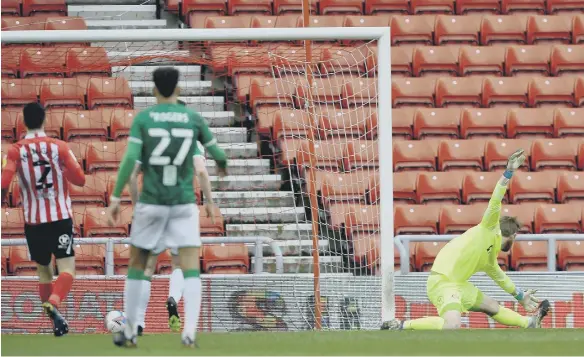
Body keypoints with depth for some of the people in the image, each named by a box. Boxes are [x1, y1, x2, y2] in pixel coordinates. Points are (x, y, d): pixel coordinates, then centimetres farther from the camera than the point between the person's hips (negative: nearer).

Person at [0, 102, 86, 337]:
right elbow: (80, 180, 0)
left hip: (33, 221, 2)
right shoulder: (60, 147, -3)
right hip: (60, 217, -2)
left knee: (43, 271, 19)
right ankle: (53, 303, -34)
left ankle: (56, 320, 23)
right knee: (67, 268, -6)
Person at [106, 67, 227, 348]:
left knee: (137, 264, 14)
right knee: (191, 269, -2)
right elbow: (217, 153, 13)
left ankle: (130, 332, 18)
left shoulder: (143, 119, -2)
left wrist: (115, 199, -7)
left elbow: (130, 160, -10)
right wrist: (223, 165, 38)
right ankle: (189, 332, -20)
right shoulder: (193, 118, 2)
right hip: (184, 202, 0)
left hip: (151, 201, 0)